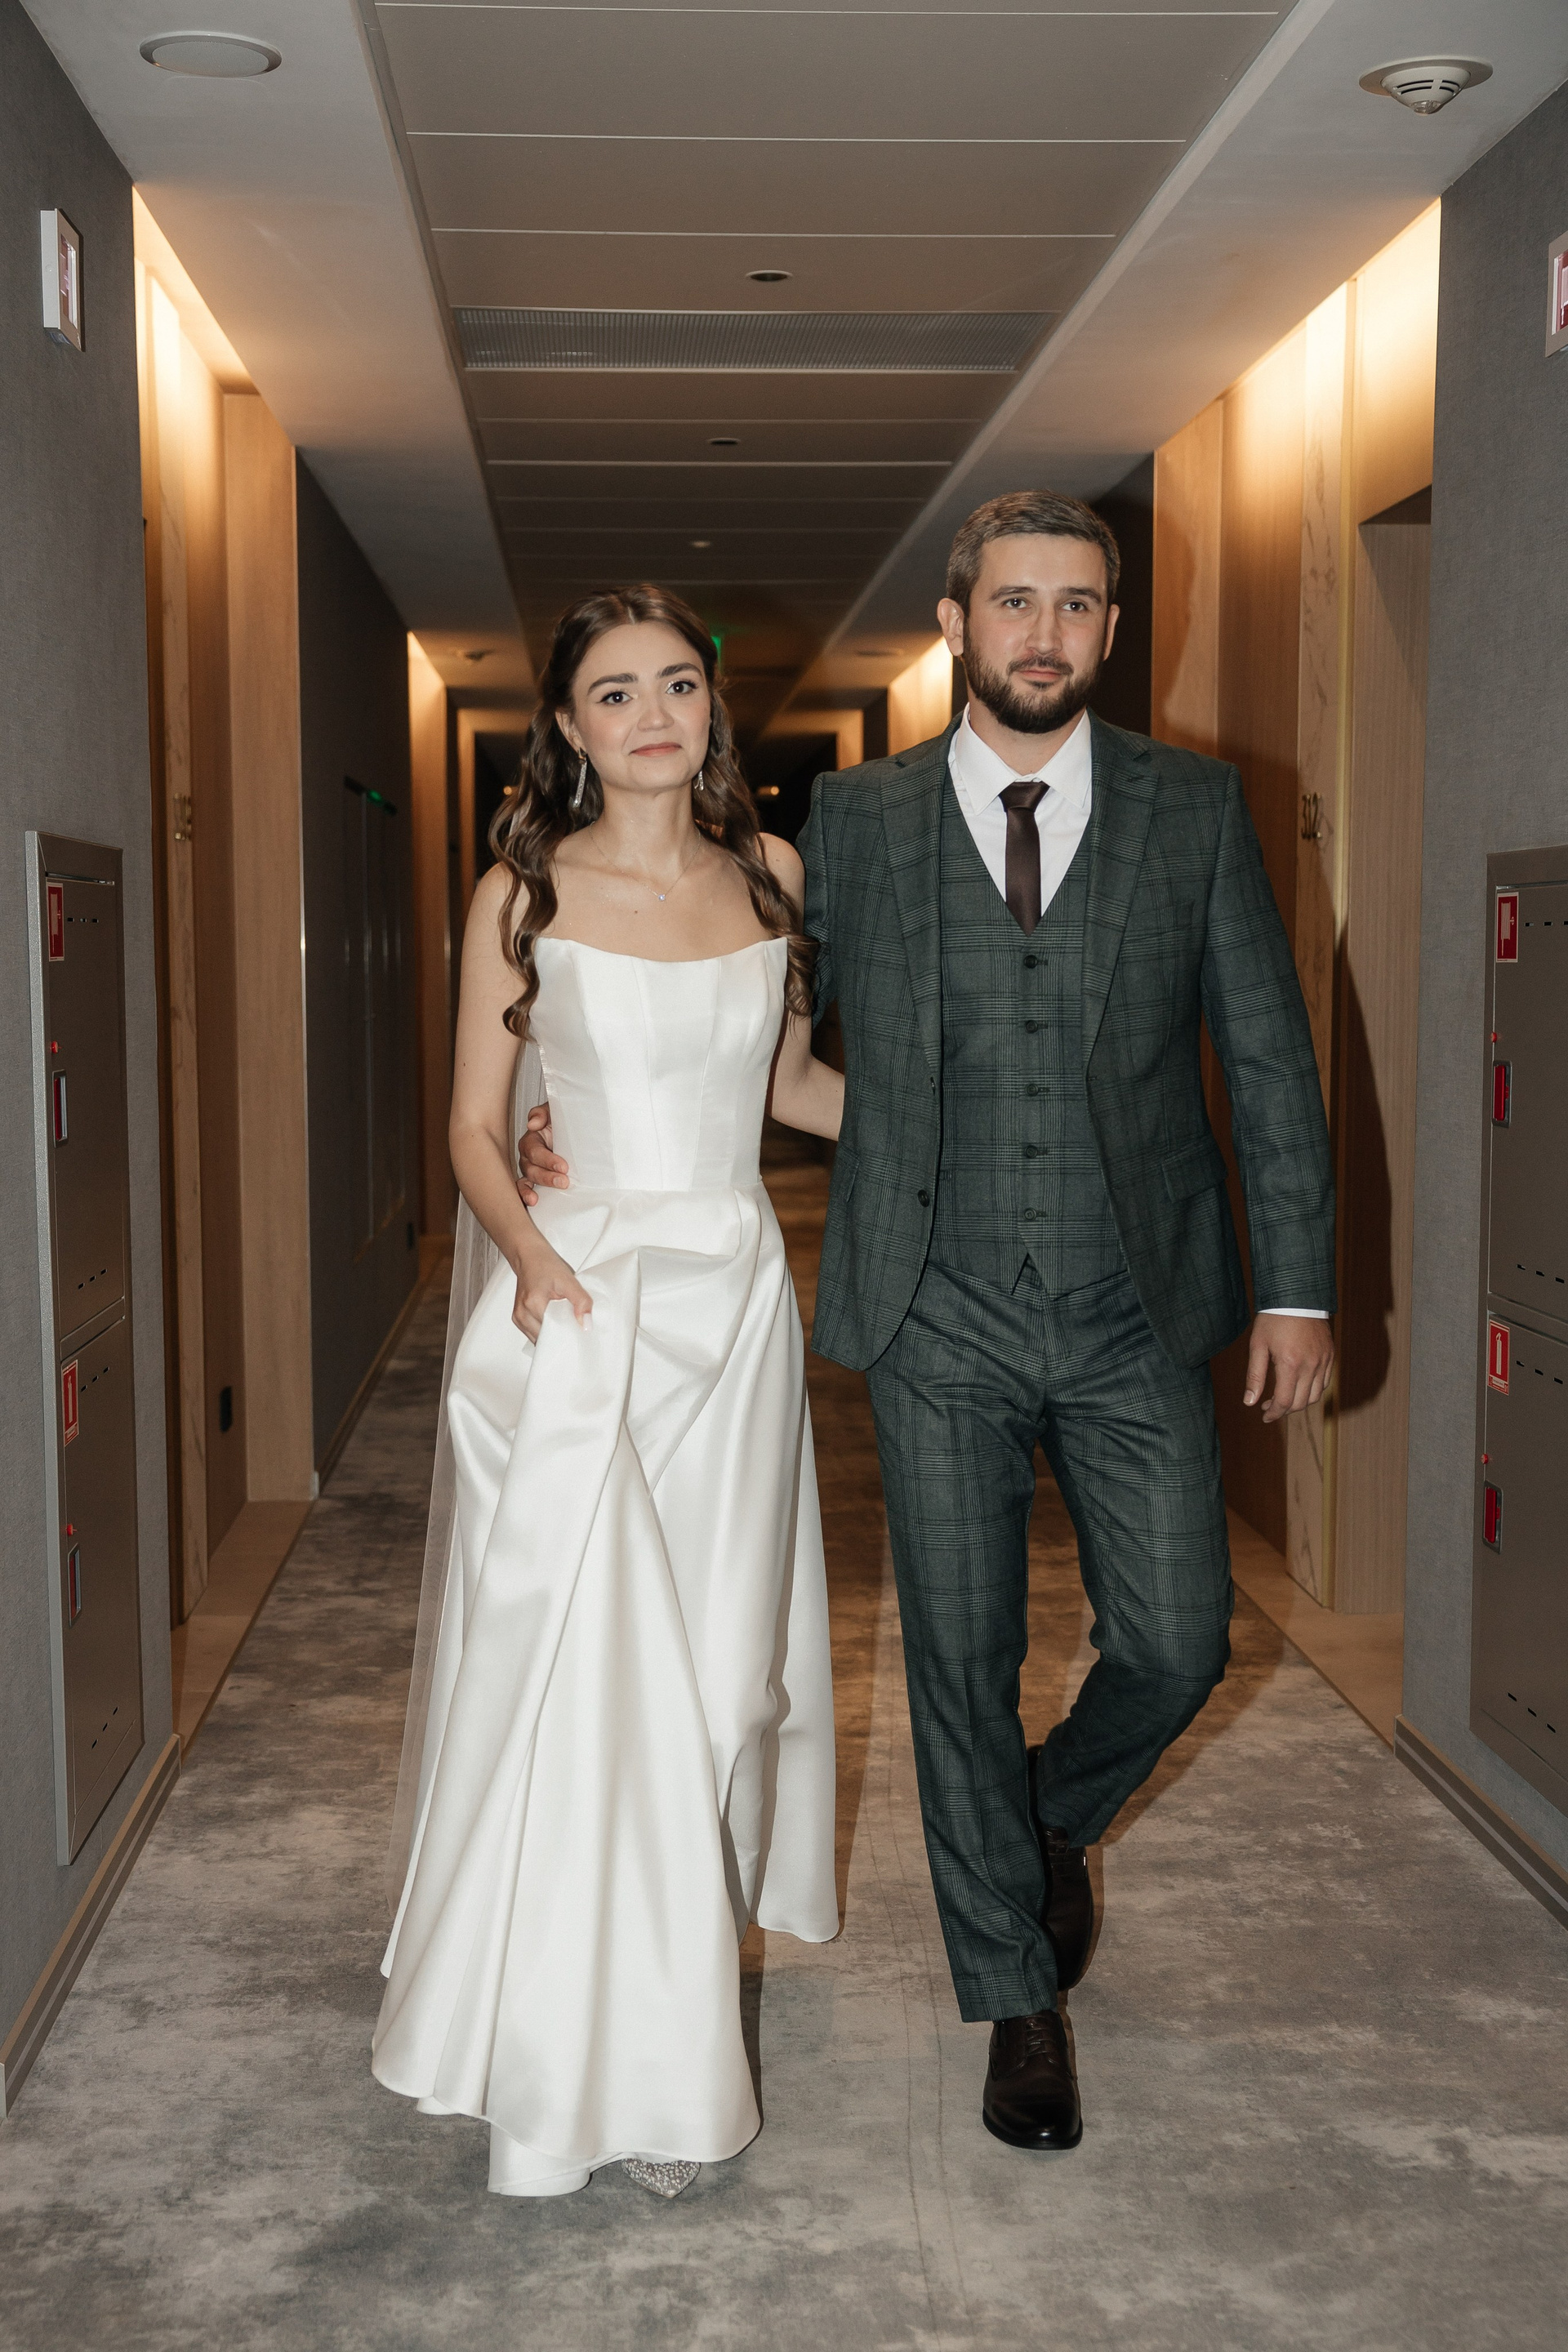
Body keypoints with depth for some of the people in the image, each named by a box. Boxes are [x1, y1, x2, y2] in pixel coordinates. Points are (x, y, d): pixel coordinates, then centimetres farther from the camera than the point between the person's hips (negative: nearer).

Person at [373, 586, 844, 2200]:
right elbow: (475, 1126, 0)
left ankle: (673, 2044, 26)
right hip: (577, 1303, -3)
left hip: (734, 1301, 4)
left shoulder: (771, 875, 8)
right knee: (573, 1668, -5)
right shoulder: (524, 893, -1)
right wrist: (531, 1256, -17)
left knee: (714, 1660, 8)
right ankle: (560, 2069, 10)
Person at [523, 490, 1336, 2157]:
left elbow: (1269, 1057, 4)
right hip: (940, 1325, 0)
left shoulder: (1193, 810, 3)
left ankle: (1051, 1824, 38)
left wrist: (1298, 1287, 0)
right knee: (962, 1663, 6)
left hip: (1132, 1319, 1)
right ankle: (1018, 2000, 26)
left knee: (1176, 1646, 3)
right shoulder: (857, 819, 2)